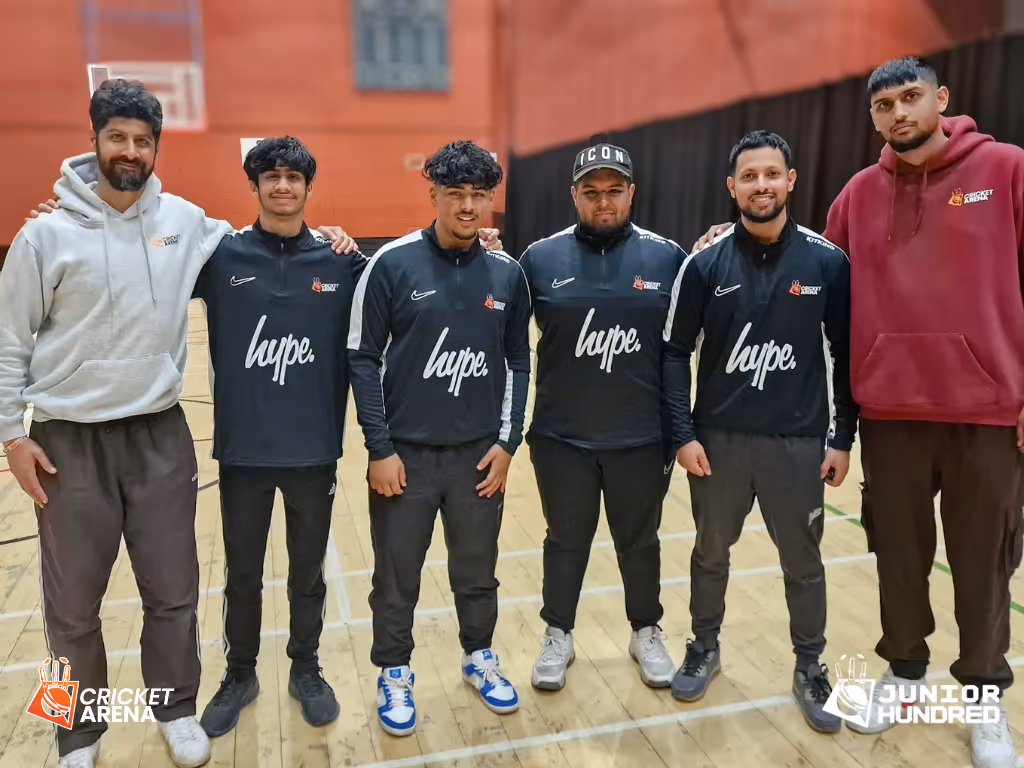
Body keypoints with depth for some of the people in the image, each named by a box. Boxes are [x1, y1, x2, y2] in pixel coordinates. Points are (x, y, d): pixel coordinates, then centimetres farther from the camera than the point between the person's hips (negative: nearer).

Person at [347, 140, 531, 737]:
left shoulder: (508, 274, 1)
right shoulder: (393, 264, -8)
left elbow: (518, 363, 7)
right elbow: (364, 358, -6)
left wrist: (507, 443, 2)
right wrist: (379, 448, -9)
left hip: (479, 453, 3)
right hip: (405, 453, -2)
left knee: (477, 571, 16)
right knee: (397, 578, 11)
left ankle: (480, 657, 40)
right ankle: (395, 673, 33)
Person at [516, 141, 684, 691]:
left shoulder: (667, 257, -3)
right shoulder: (540, 258, -3)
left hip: (642, 437, 0)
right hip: (561, 436, 0)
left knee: (640, 541, 17)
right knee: (566, 541, 16)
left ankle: (646, 633, 40)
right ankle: (558, 636, 36)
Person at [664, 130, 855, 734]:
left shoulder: (828, 261, -4)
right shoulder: (705, 264, -4)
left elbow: (847, 354, 1)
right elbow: (677, 353, -1)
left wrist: (843, 438, 1)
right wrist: (683, 434, -6)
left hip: (800, 441, 0)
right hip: (719, 439, 1)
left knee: (804, 563, 13)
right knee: (711, 552, 16)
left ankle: (810, 669, 34)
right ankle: (706, 647, 38)